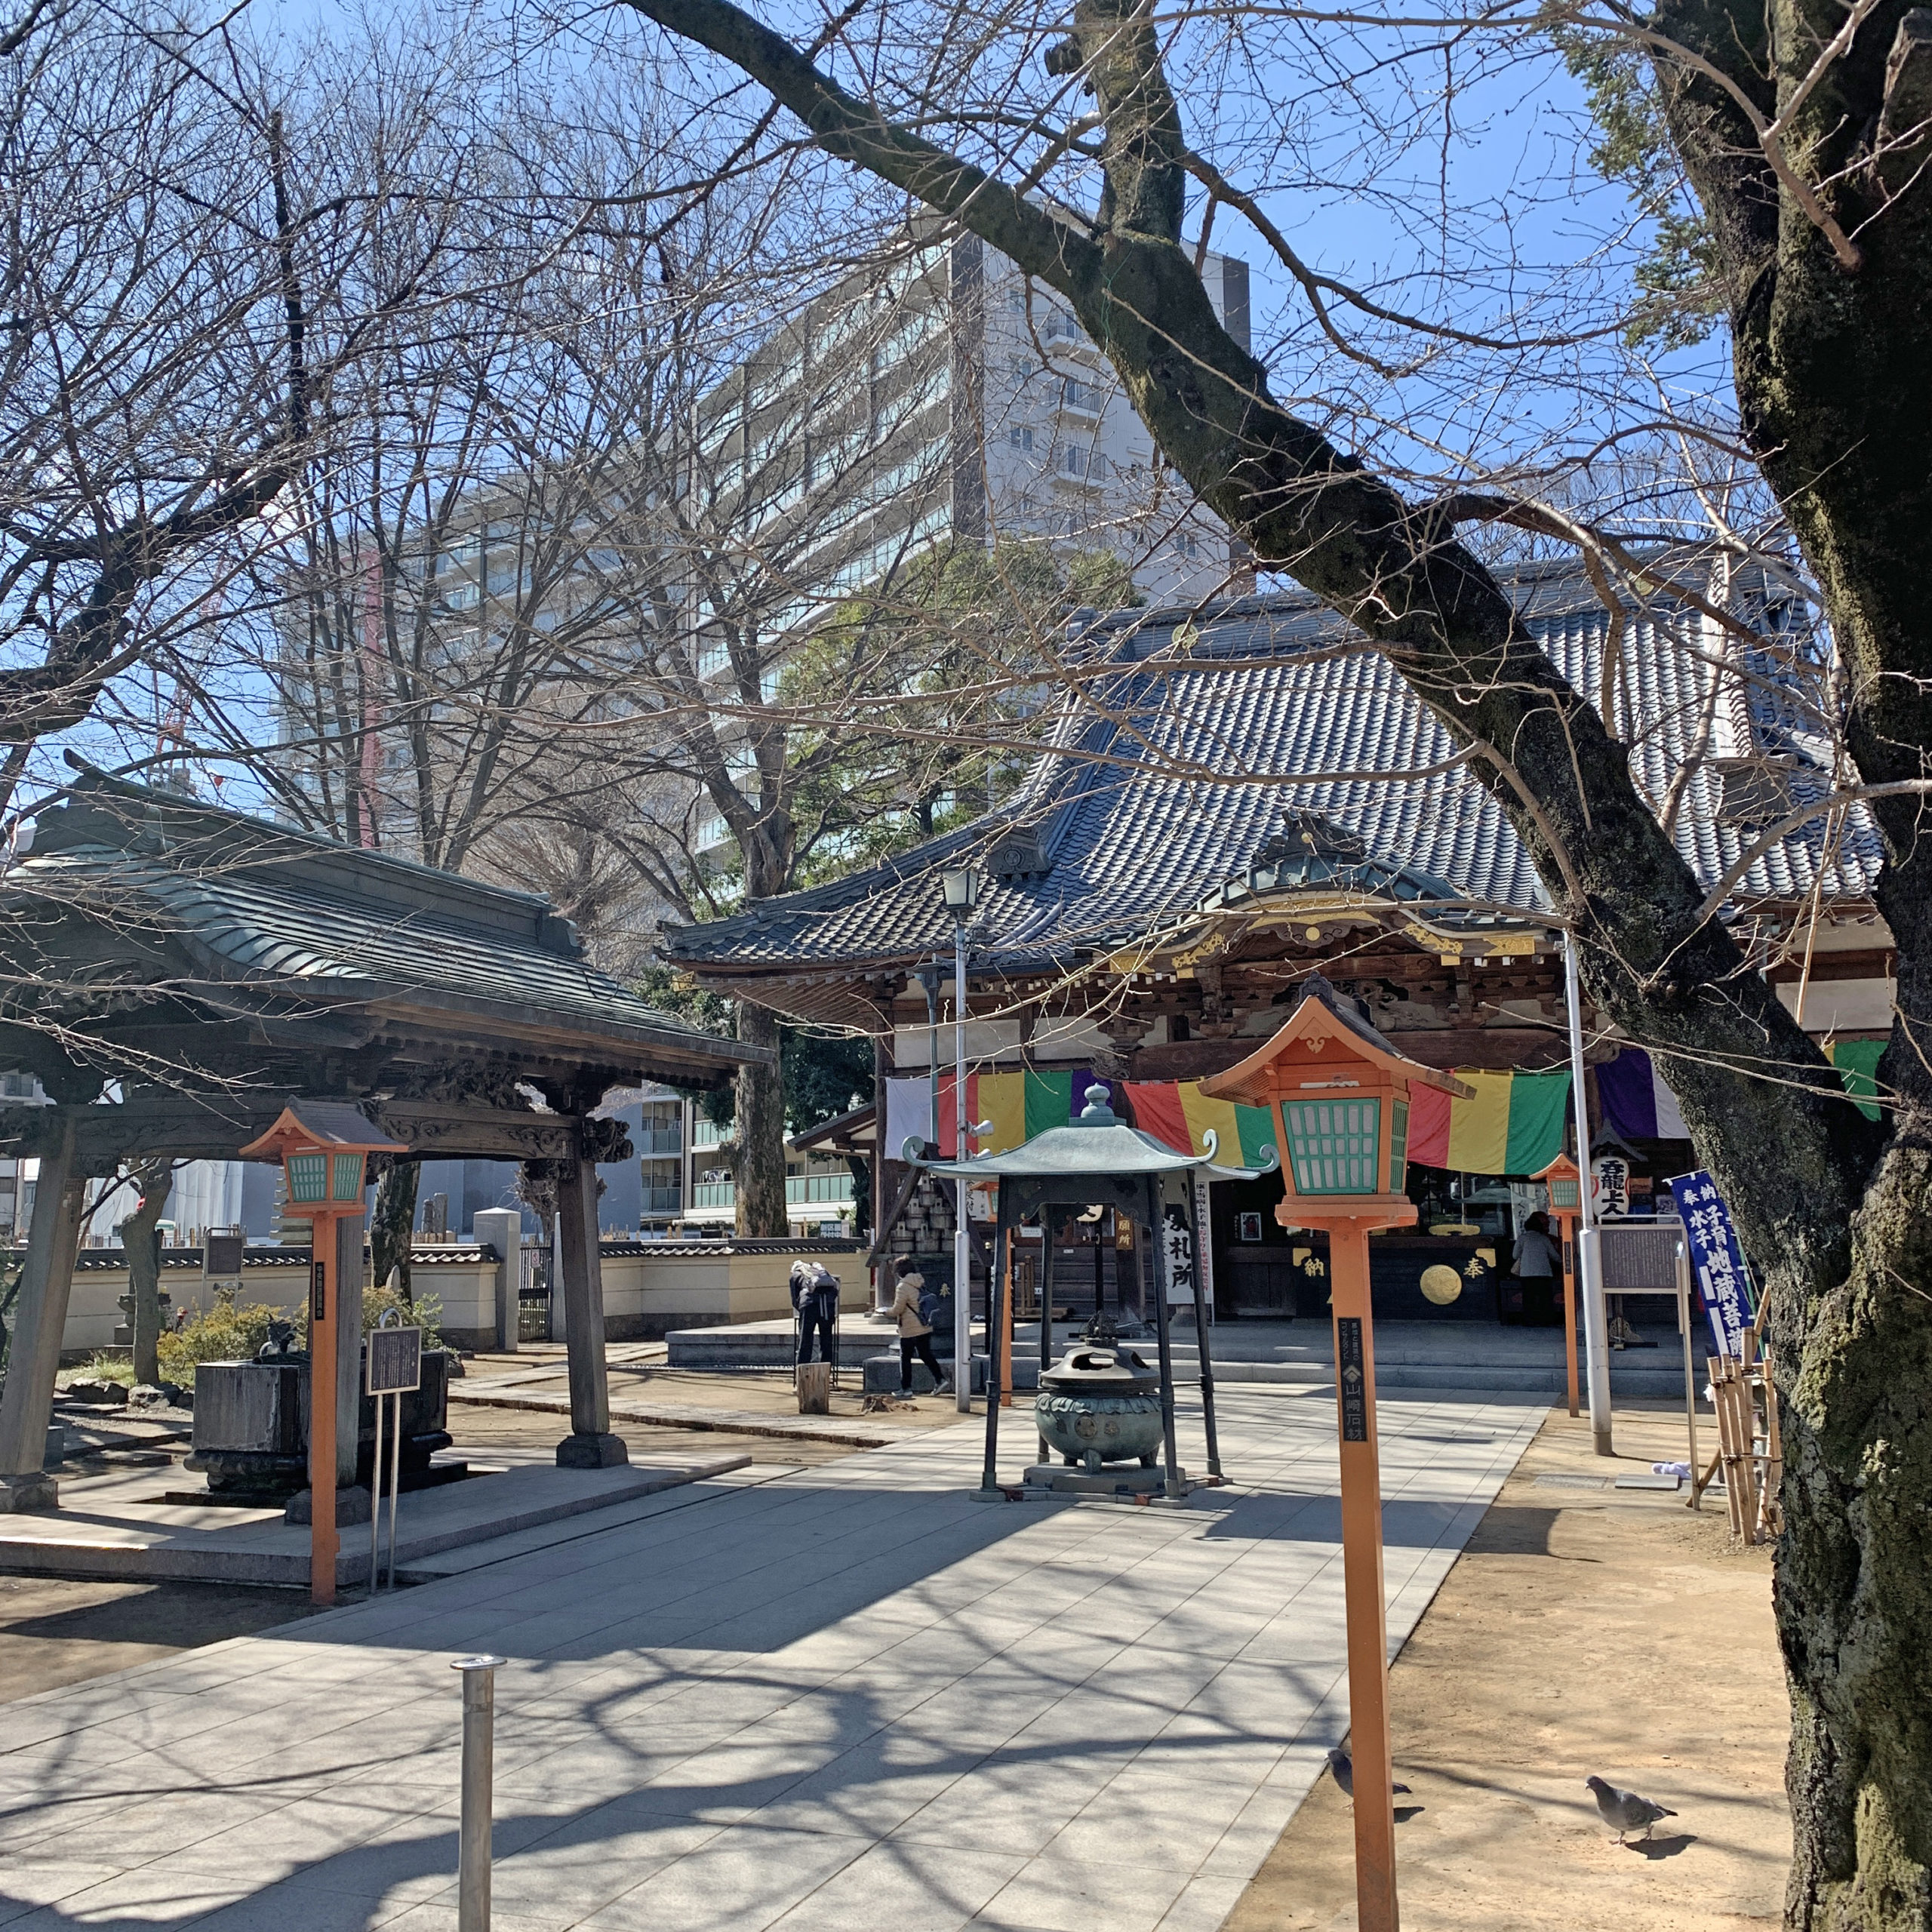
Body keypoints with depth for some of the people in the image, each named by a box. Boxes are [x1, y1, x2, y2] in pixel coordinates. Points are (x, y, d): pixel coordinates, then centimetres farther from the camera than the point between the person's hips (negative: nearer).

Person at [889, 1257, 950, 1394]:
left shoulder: (903, 1286, -16)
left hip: (909, 1331, -7)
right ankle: (941, 1379, 4)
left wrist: (891, 1313, 7)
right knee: (926, 1355, 15)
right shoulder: (921, 1284, 8)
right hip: (926, 1328, 7)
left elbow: (898, 1309, -16)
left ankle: (906, 1388, 9)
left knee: (905, 1358, 5)